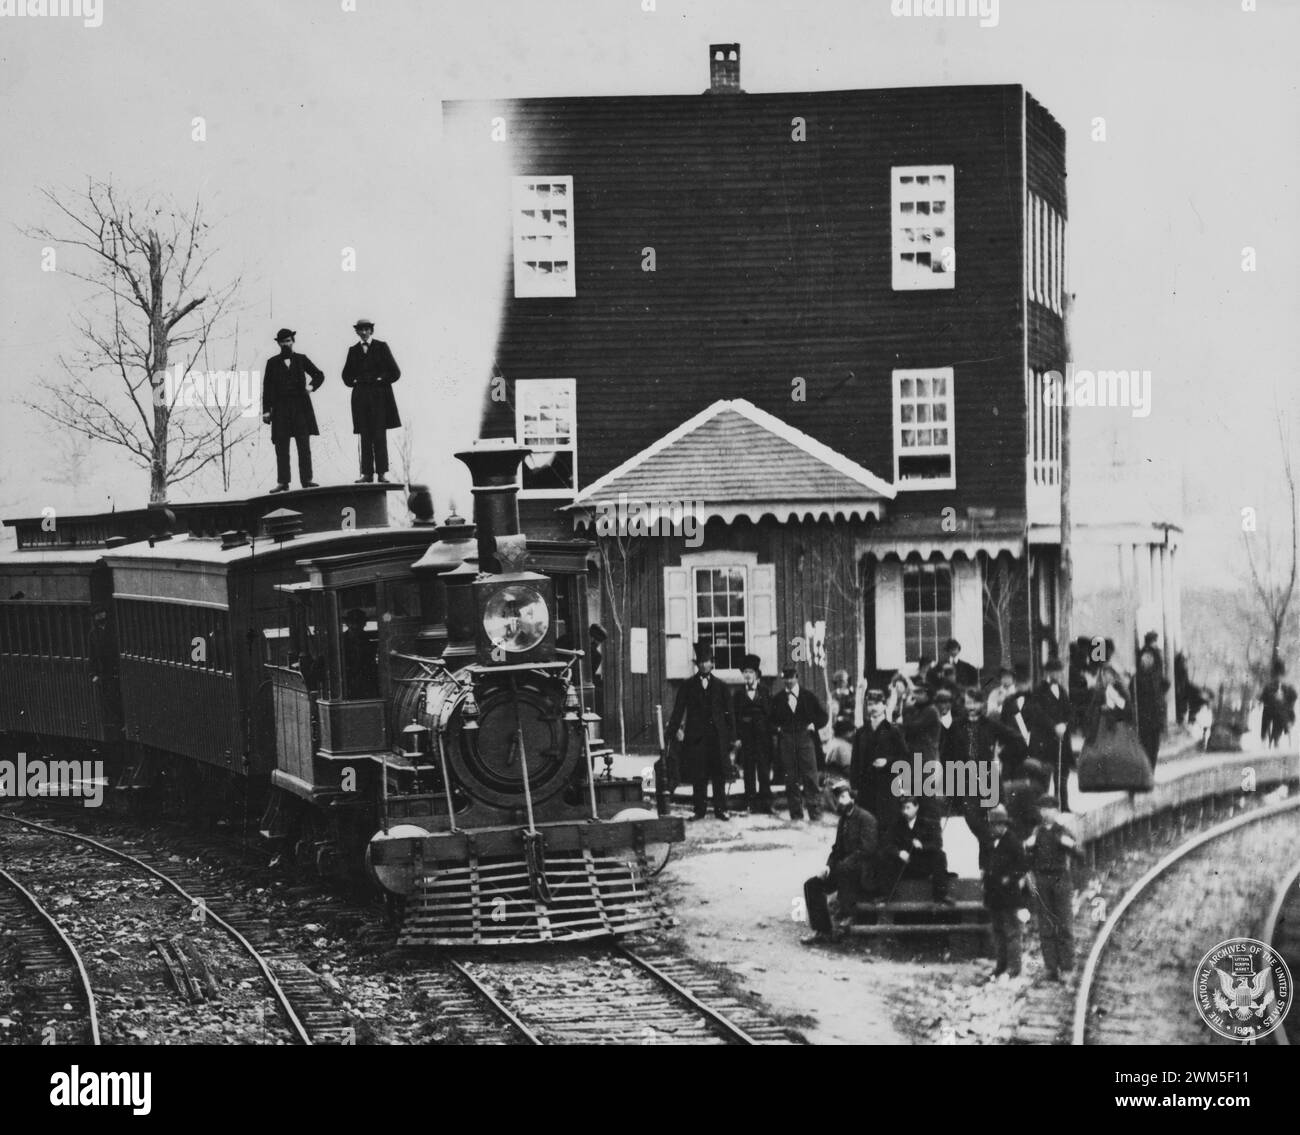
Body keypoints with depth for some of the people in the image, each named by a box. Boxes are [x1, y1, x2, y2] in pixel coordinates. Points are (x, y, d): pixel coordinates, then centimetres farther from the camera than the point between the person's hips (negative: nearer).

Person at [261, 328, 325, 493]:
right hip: (281, 408, 0)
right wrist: (266, 410, -1)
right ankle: (282, 483, -1)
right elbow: (267, 387, 5)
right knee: (281, 448, -2)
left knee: (304, 447, -3)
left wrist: (312, 387, 1)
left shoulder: (301, 359, 10)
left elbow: (319, 375, 20)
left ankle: (306, 480, -1)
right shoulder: (272, 362, 8)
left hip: (301, 407, 0)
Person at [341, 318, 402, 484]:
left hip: (379, 395, -3)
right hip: (360, 395, 3)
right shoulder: (353, 350, 14)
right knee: (365, 436, 0)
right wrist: (354, 383, 7)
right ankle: (367, 473, -2)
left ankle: (382, 472, -6)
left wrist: (382, 380, -5)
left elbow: (395, 372, 4)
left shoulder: (381, 347, 5)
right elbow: (346, 375, 23)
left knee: (380, 435, -6)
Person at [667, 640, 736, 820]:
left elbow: (728, 712, 9)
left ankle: (720, 809, 8)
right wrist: (675, 728, -14)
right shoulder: (688, 686, 8)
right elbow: (678, 710, 0)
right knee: (698, 776, -1)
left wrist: (732, 736, 3)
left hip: (717, 736, 1)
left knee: (719, 775, 1)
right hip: (696, 737, -1)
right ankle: (700, 810, 4)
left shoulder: (720, 686, 11)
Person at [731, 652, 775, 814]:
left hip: (762, 736, -1)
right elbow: (734, 717, 4)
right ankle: (751, 803, 3)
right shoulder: (739, 694, 9)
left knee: (764, 770, -3)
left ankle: (765, 804, 0)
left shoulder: (764, 692, 7)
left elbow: (770, 713, 4)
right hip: (745, 738, 1)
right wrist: (736, 737, -3)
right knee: (748, 771, 0)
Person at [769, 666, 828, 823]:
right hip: (786, 741, 1)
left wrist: (814, 725, -3)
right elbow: (772, 720, 18)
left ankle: (815, 811, -3)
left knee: (810, 777, -6)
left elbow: (823, 716, 13)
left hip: (805, 738, -1)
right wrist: (777, 728, 0)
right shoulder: (778, 699, 12)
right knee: (791, 779, 0)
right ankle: (796, 814, 5)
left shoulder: (808, 697, 9)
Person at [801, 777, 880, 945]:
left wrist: (837, 865, -23)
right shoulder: (843, 820, 15)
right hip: (846, 872, 8)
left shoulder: (865, 818, -11)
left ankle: (846, 917, -26)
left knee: (844, 867, -38)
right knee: (812, 885, -5)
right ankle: (822, 930, -5)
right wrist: (829, 865, -3)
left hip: (866, 875, -8)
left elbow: (867, 849, -22)